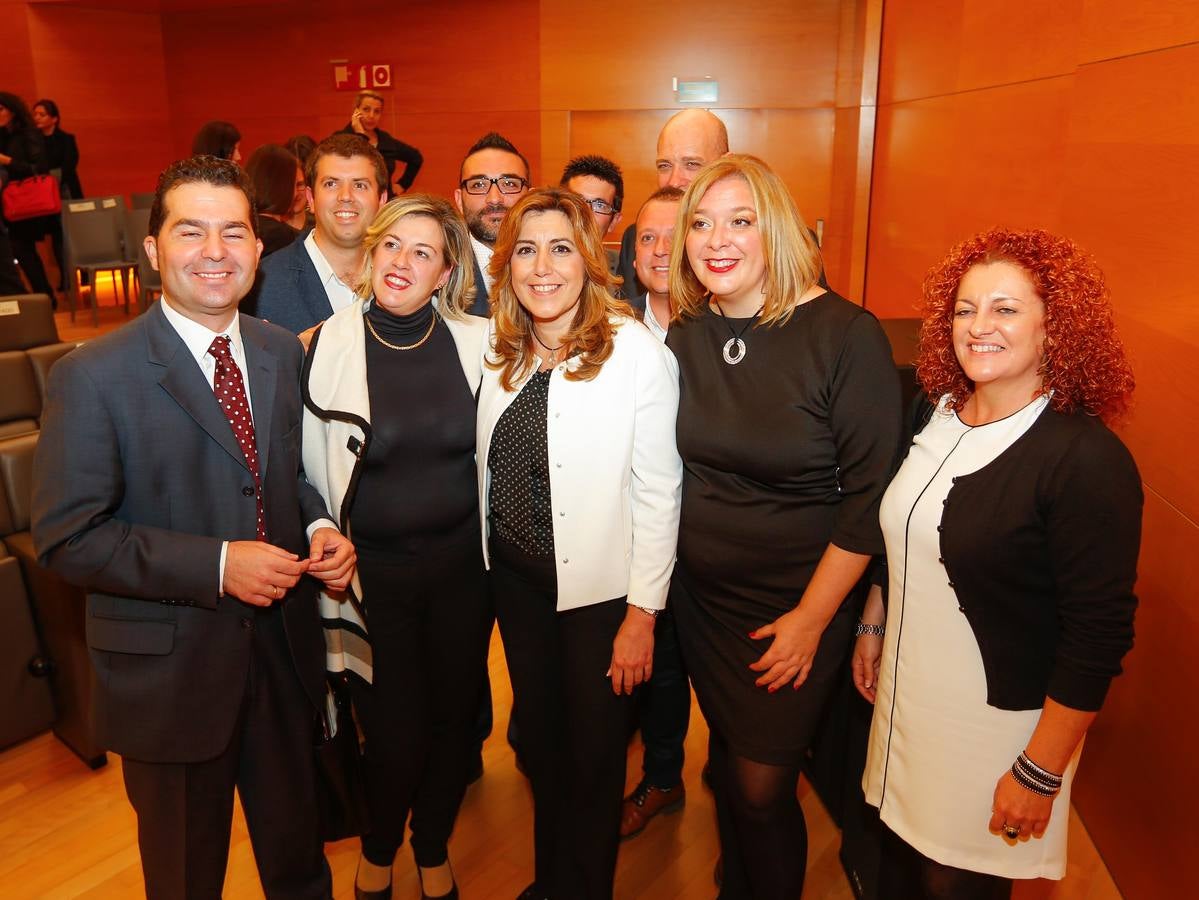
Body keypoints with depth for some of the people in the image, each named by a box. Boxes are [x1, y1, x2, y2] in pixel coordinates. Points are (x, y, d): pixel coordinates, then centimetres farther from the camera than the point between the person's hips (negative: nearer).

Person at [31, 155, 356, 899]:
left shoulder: (283, 351, 1)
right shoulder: (93, 375, -16)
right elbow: (67, 537, -16)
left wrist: (319, 527, -9)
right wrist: (216, 565, -25)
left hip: (284, 649, 5)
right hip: (171, 669, -4)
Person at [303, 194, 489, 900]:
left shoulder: (477, 342, -5)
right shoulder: (327, 347, -8)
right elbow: (312, 468, -2)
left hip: (461, 561, 2)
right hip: (373, 569, -2)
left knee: (453, 715, 14)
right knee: (396, 733, 4)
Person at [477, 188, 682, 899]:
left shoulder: (638, 352, -17)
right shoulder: (500, 351, -1)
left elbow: (657, 492, -15)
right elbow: (491, 469, 9)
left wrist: (642, 613, -15)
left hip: (599, 585, -5)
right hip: (514, 575, 5)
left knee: (594, 756, 12)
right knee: (541, 736, 22)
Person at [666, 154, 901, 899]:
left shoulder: (846, 335, -18)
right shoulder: (685, 333, -3)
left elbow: (870, 495, -16)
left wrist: (811, 618, -14)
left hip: (797, 603, -4)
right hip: (699, 592, 5)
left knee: (762, 786, 5)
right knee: (728, 756, 21)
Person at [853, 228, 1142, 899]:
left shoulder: (1089, 460, -20)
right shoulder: (936, 414, 0)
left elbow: (1099, 635, -19)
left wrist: (1039, 773, -16)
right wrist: (872, 627, 16)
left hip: (998, 720, -5)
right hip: (906, 696, 6)